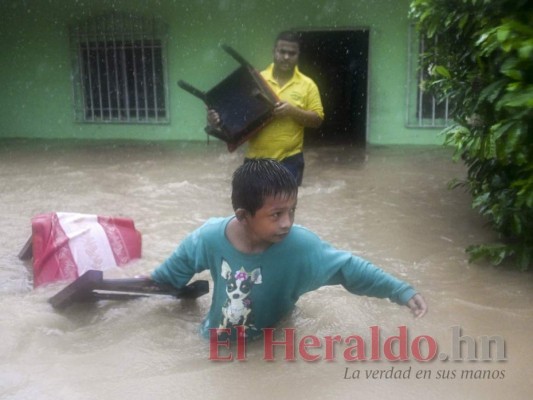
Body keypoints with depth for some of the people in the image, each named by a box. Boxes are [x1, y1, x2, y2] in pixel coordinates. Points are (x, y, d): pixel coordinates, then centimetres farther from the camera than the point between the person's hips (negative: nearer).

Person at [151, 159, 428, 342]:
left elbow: (349, 268, -23)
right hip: (216, 344, 1)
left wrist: (400, 291, -31)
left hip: (268, 350, -1)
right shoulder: (210, 237, -23)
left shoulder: (301, 246, -27)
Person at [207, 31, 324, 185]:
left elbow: (317, 119, -2)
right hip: (256, 159, 1)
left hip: (289, 160, -1)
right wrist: (219, 118, -18)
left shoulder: (307, 85, 0)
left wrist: (292, 111, -19)